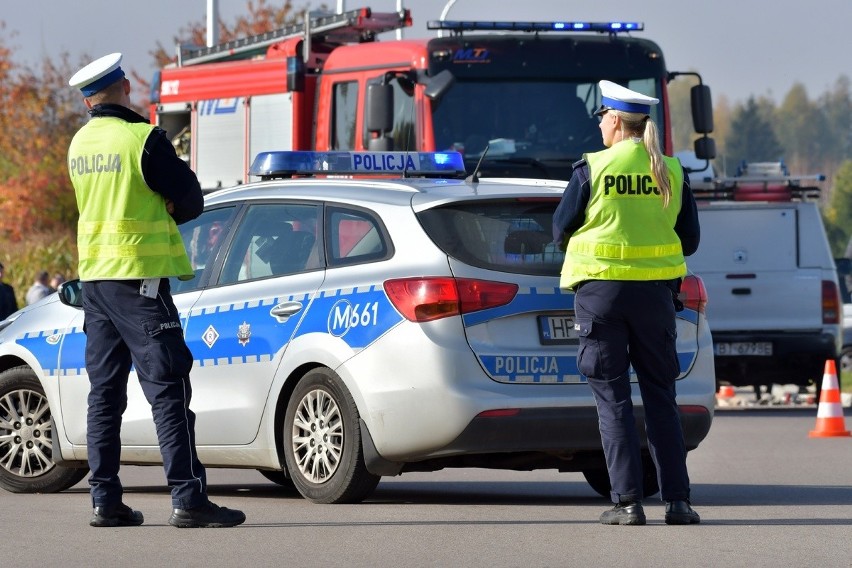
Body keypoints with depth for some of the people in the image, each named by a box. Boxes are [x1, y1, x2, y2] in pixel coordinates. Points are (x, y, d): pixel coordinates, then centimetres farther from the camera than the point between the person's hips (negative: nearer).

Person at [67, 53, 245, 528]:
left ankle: (105, 500, 10)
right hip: (138, 275, -7)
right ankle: (188, 498, -12)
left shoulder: (80, 144, 9)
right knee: (168, 388, -7)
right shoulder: (142, 138, -14)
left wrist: (147, 216, 7)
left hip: (94, 275, 7)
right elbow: (191, 201, -7)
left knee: (105, 391, 11)